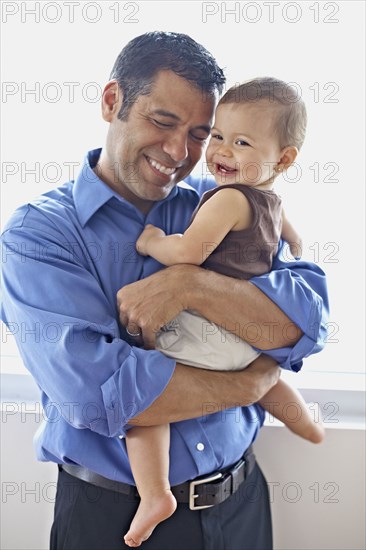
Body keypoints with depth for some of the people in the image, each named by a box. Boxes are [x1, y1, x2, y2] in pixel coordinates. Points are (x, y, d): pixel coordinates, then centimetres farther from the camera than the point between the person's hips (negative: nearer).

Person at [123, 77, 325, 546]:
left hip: (208, 334, -10)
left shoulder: (229, 198, -16)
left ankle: (154, 493, -12)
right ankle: (310, 426, 57)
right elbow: (294, 241, 31)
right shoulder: (271, 202, 13)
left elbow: (189, 251, -27)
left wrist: (151, 243, -9)